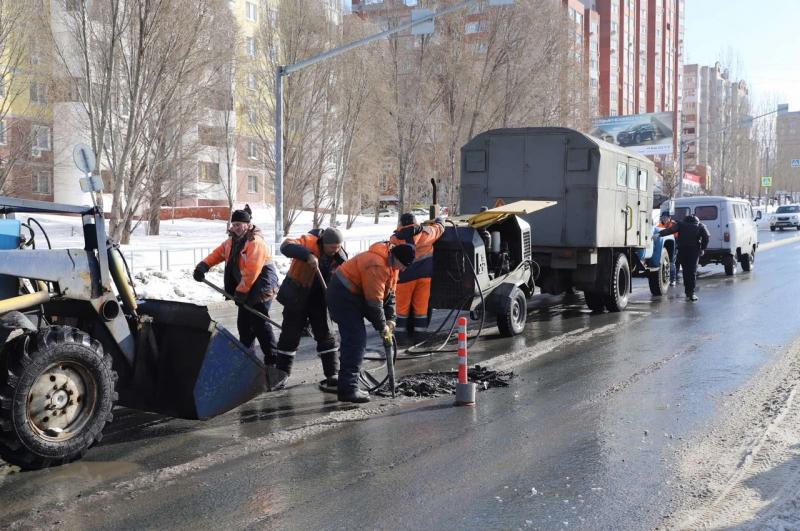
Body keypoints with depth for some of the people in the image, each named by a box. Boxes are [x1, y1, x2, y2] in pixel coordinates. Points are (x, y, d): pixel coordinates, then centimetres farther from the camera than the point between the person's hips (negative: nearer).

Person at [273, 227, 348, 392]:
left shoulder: (340, 257, -6)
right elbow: (286, 246, -35)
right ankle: (282, 374, 20)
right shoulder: (309, 242, -19)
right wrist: (308, 255, -48)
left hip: (319, 300, 3)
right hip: (297, 297, -3)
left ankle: (332, 376, 9)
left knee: (326, 336, 2)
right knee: (290, 335, 5)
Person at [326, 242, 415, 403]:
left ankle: (348, 385, 20)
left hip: (352, 295, 11)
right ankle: (348, 389, -13)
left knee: (353, 340, 13)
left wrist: (390, 319, 1)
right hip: (343, 295, -11)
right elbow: (374, 301, -24)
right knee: (356, 340, -15)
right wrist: (383, 327, -13)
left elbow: (390, 292, 9)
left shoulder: (392, 263, 4)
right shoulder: (377, 266, -28)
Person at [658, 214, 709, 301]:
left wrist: (659, 234, -10)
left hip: (682, 249, 1)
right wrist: (703, 249, 5)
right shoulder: (700, 226, 16)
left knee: (685, 270, 15)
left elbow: (670, 230, -1)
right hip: (694, 249, -1)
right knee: (692, 271, 0)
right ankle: (691, 293, -7)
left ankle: (687, 291, 20)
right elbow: (706, 236, 0)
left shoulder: (681, 224, 16)